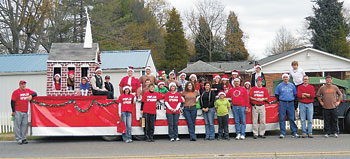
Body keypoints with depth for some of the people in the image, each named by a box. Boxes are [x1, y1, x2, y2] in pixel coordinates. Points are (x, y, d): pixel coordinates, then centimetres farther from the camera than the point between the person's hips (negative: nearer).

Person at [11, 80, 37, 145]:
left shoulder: (28, 91, 13)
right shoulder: (16, 92, -2)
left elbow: (35, 94, 16)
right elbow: (12, 102, -3)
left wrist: (31, 96, -7)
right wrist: (13, 111, -8)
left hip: (25, 112, 5)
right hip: (18, 112, -5)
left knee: (24, 125, 5)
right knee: (17, 125, -6)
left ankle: (23, 138, 12)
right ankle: (18, 139, -4)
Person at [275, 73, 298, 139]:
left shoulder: (292, 85, 12)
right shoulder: (279, 85, 7)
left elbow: (295, 94, 19)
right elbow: (276, 94, 12)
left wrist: (292, 99, 8)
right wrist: (280, 100, 6)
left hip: (290, 103, 1)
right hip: (282, 103, -1)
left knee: (292, 118, 0)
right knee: (282, 119, -3)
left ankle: (294, 133, 5)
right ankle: (282, 133, 0)